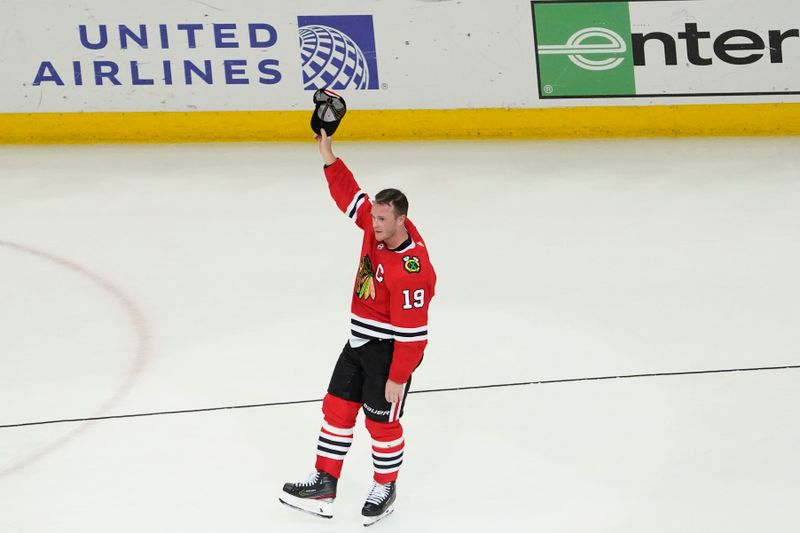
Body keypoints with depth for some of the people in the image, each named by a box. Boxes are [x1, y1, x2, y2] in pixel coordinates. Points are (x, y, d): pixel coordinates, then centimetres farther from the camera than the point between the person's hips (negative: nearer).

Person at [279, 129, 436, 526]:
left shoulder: (411, 269, -29)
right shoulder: (377, 227, -5)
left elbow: (412, 332, -26)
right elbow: (348, 195, 8)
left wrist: (397, 378, -23)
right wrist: (328, 155, -3)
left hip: (390, 351, -9)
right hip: (360, 342, 9)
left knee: (381, 421, 3)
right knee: (337, 408, 10)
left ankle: (385, 489, 23)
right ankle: (324, 484, 17)